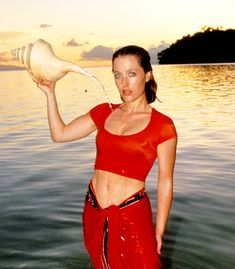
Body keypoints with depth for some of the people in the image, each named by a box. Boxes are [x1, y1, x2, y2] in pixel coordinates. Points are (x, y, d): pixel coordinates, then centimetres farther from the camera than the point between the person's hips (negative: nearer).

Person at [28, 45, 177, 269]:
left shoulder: (162, 126, -9)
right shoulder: (104, 112, 4)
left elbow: (165, 183, -6)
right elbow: (60, 134, 6)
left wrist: (158, 233, -5)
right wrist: (49, 92, 2)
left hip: (132, 215, -4)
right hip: (94, 212, 5)